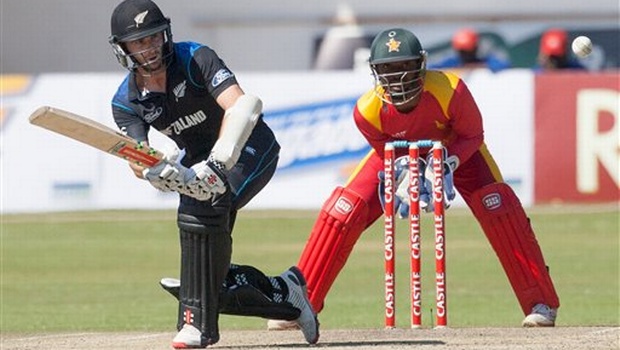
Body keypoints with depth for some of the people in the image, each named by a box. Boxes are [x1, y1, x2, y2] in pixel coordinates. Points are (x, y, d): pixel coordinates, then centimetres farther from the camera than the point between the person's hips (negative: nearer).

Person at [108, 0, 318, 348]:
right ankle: (285, 293, 26)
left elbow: (240, 106, -36)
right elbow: (137, 159, -21)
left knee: (199, 208, -35)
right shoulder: (127, 102, -8)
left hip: (247, 149, -6)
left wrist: (216, 165, -48)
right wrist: (154, 170, -47)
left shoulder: (197, 58, -21)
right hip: (201, 161, 6)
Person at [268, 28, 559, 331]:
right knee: (344, 209, -14)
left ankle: (541, 303, -15)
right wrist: (406, 178, -34)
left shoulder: (451, 91, -39)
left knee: (496, 204, -24)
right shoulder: (368, 111, -32)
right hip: (398, 153, 1)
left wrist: (446, 165, -38)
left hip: (457, 150, -1)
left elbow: (472, 135, -22)